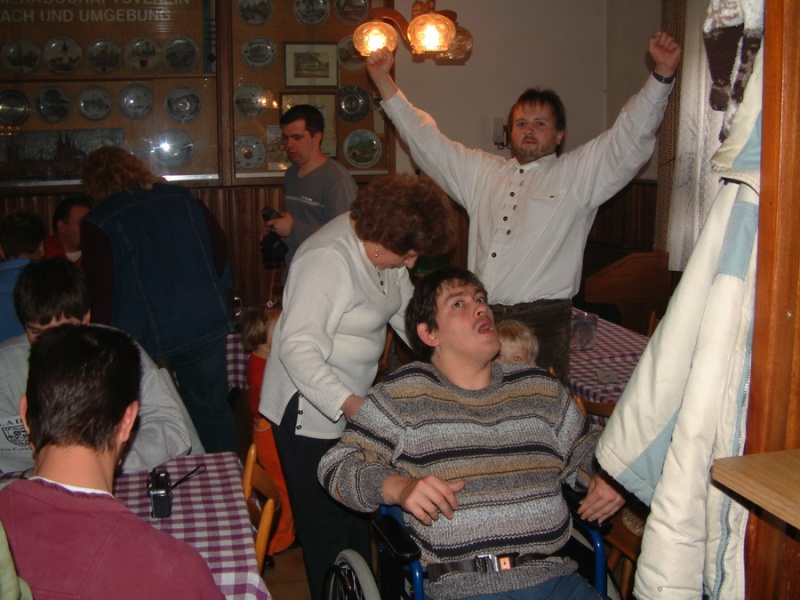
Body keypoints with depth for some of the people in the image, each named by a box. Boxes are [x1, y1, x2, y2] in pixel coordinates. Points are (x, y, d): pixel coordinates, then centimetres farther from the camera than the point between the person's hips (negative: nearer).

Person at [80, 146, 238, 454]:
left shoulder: (97, 223, -9)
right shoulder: (182, 198, 4)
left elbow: (100, 293, -12)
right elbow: (220, 245, 8)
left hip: (144, 339, -4)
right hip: (204, 327, 4)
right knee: (213, 412, 15)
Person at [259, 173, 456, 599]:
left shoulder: (382, 249, 2)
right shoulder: (329, 260, -27)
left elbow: (406, 311, 13)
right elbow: (297, 346, -33)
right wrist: (349, 404, -40)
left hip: (354, 400, 9)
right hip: (312, 410, -9)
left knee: (359, 510, 20)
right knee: (327, 524, 2)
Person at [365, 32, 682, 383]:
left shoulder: (579, 174, 9)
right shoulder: (481, 172, 20)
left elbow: (631, 137, 1)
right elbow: (426, 141, 23)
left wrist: (662, 74, -10)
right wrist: (383, 80, 23)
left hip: (540, 321, -3)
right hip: (477, 318, 3)